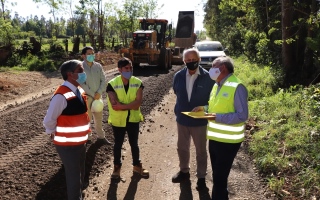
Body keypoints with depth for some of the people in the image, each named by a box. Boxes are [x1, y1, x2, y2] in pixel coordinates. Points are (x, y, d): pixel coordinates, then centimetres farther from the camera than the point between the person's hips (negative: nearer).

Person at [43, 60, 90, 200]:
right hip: (67, 145, -8)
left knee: (80, 174, 22)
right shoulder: (61, 95, -24)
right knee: (74, 177, 5)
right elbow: (49, 121, -18)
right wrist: (55, 135, -3)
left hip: (80, 142, 8)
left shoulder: (79, 91, 4)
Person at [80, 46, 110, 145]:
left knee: (99, 117, 15)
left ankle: (101, 137, 29)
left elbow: (103, 80, 2)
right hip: (86, 97, -4)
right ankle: (87, 138, 18)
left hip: (98, 96, 5)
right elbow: (81, 84, -14)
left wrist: (99, 93, -11)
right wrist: (93, 94, -14)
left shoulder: (98, 66, 3)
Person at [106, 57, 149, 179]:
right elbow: (115, 105, -23)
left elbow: (138, 102, -17)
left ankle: (137, 166, 36)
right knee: (118, 144, 15)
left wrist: (122, 106, -25)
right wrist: (131, 106, -20)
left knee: (134, 143, 17)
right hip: (118, 120, -2)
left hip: (133, 119, 2)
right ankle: (117, 167, 35)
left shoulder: (137, 83, -7)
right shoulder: (112, 84, -14)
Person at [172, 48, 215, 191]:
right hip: (182, 119, 4)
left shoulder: (207, 77, -16)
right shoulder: (178, 76, -5)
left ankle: (201, 177, 28)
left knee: (200, 151, 12)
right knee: (182, 148, 19)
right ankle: (184, 171, 40)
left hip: (199, 120, -4)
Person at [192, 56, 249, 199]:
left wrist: (218, 117, -29)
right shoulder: (217, 85, 10)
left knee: (220, 178, 2)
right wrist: (204, 108, 3)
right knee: (217, 176, 22)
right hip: (214, 138, 9)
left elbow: (242, 115, -22)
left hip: (228, 141, -9)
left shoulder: (237, 87, -18)